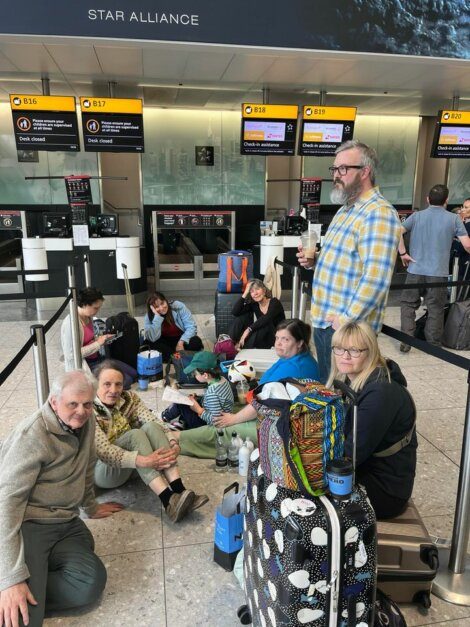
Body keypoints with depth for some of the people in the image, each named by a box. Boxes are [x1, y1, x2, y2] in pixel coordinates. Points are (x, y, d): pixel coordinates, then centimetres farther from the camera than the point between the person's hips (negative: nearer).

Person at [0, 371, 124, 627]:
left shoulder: (85, 421, 2)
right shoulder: (33, 434, -19)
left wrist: (91, 507, 32)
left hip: (66, 524, 7)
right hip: (27, 526, -7)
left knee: (92, 581, -20)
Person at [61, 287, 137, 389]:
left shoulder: (88, 317, 6)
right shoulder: (71, 323, -22)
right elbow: (71, 355, -25)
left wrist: (101, 339, 0)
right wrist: (98, 343, -21)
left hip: (97, 359, 9)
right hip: (84, 366, -9)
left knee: (133, 373, 6)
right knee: (126, 381, -16)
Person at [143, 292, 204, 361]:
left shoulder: (178, 306, -16)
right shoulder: (149, 317, -13)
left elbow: (191, 326, -16)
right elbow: (153, 338, -28)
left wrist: (181, 342, -29)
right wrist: (157, 316, -31)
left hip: (181, 339, -1)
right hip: (164, 342, 2)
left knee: (196, 342, -30)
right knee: (149, 343, -29)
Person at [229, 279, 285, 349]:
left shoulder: (275, 302, -15)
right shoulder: (253, 305, -1)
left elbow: (266, 319, -34)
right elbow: (235, 312, -15)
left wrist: (248, 329, -40)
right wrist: (245, 293, -16)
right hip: (262, 338, 5)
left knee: (264, 324, -34)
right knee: (241, 317, -10)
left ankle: (246, 349, -29)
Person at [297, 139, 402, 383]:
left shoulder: (379, 213, -18)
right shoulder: (346, 209, 14)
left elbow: (375, 279, -27)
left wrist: (346, 319, -22)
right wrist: (314, 261, 6)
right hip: (323, 320, 9)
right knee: (326, 388, 21)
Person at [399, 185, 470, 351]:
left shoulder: (416, 216, 4)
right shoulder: (454, 219, 1)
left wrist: (403, 253, -5)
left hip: (415, 270, 1)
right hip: (438, 273, -1)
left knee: (408, 304, 12)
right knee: (435, 309, 9)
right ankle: (433, 345, 17)